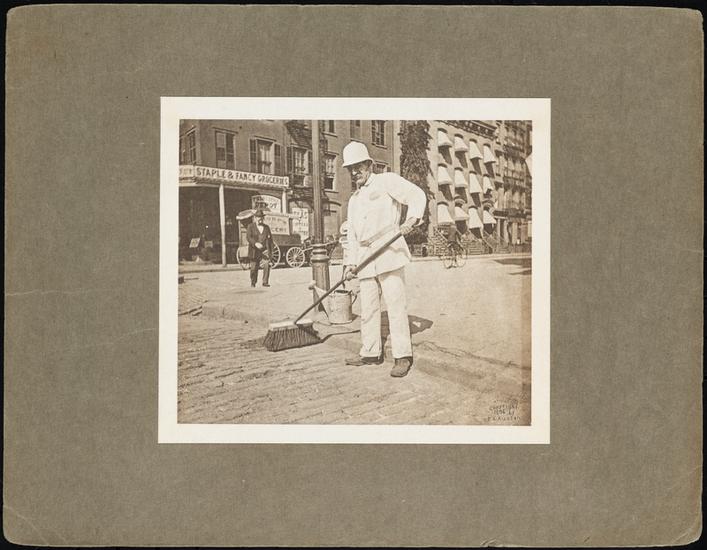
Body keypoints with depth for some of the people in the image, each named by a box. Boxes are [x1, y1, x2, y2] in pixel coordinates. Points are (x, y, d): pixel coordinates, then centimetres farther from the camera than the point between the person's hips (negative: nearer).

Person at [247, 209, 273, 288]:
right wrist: (255, 243, -24)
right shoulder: (251, 226, 6)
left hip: (265, 250, 1)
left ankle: (265, 282, -9)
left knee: (266, 265, -15)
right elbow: (248, 237, -7)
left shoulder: (266, 227, 16)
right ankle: (253, 282, 22)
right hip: (255, 251, -1)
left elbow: (270, 239, 19)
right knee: (254, 267, 3)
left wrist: (271, 250, 11)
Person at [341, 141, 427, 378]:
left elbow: (416, 195, -7)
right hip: (365, 257, 7)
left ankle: (403, 356, -8)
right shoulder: (354, 200, 24)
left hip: (389, 250, -7)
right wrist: (350, 263, 12)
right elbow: (352, 234, 23)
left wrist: (411, 218, -23)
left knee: (395, 304, -9)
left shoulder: (386, 181, 3)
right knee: (368, 307, 9)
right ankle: (371, 352, 18)